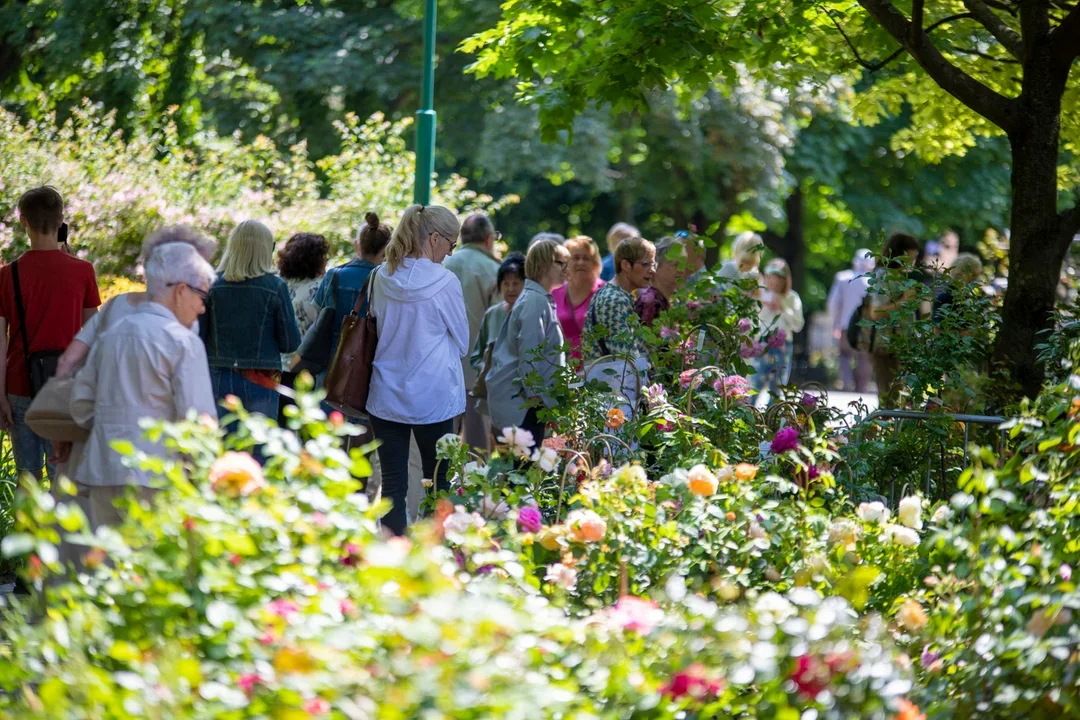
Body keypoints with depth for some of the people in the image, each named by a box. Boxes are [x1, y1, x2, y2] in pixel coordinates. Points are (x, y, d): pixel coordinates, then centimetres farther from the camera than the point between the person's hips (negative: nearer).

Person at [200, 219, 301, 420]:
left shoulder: (212, 285, -3)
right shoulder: (275, 287, -8)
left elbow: (197, 337, -1)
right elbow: (291, 343, -4)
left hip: (219, 379, 2)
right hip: (262, 381, -2)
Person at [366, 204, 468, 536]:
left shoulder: (381, 278, 0)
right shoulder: (444, 282, -12)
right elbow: (462, 343, -1)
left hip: (386, 396, 3)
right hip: (432, 398, -3)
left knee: (392, 485, 3)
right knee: (438, 484, 8)